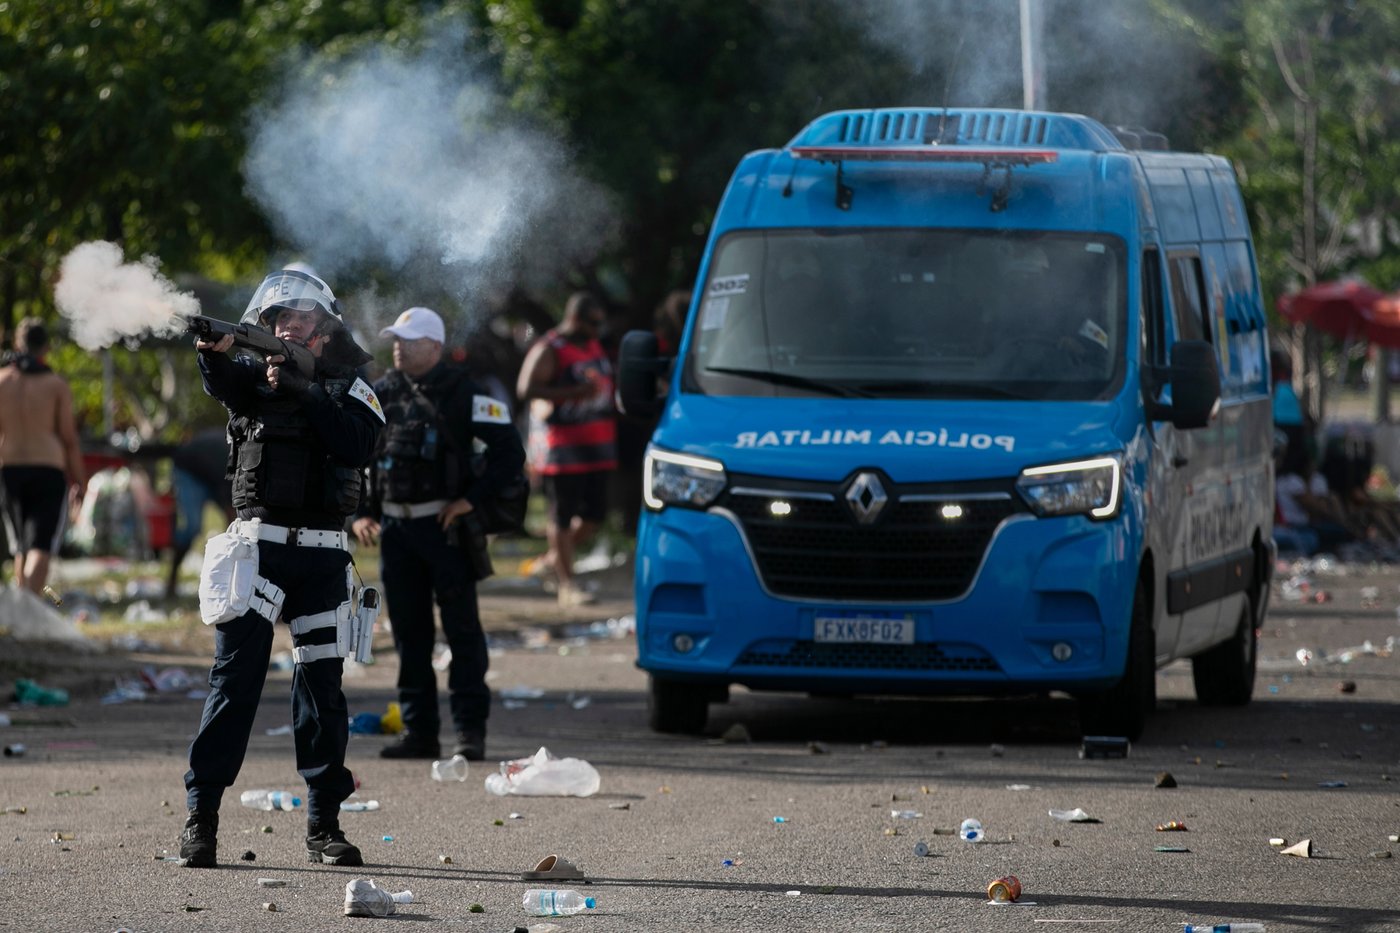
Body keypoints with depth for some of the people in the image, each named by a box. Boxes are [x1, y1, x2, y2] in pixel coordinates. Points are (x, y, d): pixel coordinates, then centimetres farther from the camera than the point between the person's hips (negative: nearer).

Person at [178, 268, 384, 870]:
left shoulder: (349, 387, 9)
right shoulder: (258, 375, 9)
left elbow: (358, 445, -11)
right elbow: (225, 386, -14)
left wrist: (302, 392, -18)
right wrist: (215, 353, -36)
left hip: (323, 554, 1)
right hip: (259, 543, -1)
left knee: (322, 684, 4)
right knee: (236, 674, -9)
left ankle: (324, 824, 11)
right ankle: (201, 817, -9)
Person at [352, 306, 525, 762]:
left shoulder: (463, 395, -4)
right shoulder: (381, 395, 9)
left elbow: (510, 452, -5)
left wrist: (471, 499, -12)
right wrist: (359, 513, 7)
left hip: (443, 526, -5)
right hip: (394, 528, 5)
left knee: (462, 629, -3)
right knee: (409, 634, 7)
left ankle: (470, 730, 0)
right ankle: (418, 731, 12)